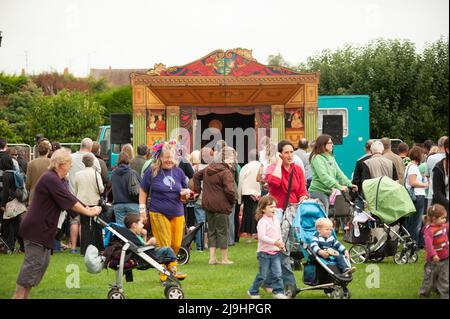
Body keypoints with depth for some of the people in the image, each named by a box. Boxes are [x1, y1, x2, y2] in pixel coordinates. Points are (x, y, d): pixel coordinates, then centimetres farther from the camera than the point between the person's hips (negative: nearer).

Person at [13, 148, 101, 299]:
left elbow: (70, 200, 15)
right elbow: (69, 202, -19)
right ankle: (18, 295, -7)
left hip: (44, 228, 11)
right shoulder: (50, 179, -20)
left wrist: (88, 209, 5)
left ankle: (25, 295, 17)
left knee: (43, 261, 13)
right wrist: (89, 212, -10)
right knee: (33, 262, -10)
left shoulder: (58, 180, 15)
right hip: (36, 228, -11)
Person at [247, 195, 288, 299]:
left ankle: (278, 292, 3)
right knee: (262, 275, 2)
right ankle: (253, 292, 18)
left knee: (277, 273, -2)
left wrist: (281, 244, 3)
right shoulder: (262, 222, -13)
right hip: (264, 252, -6)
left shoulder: (276, 220, 10)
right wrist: (274, 242, -31)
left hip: (276, 252, 6)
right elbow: (262, 237, -23)